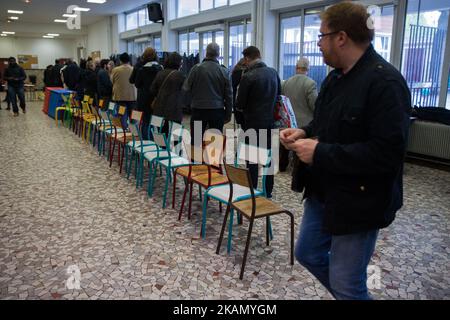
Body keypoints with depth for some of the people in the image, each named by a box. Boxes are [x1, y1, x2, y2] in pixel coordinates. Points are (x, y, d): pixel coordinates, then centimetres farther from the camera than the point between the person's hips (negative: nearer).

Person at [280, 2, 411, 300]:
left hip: (357, 201, -9)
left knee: (346, 285, 5)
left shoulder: (385, 82, -21)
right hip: (324, 191, 9)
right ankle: (350, 291, 44)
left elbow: (386, 152, -29)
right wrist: (305, 132, -1)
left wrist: (320, 153, -25)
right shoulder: (337, 76, 8)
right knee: (308, 254, 22)